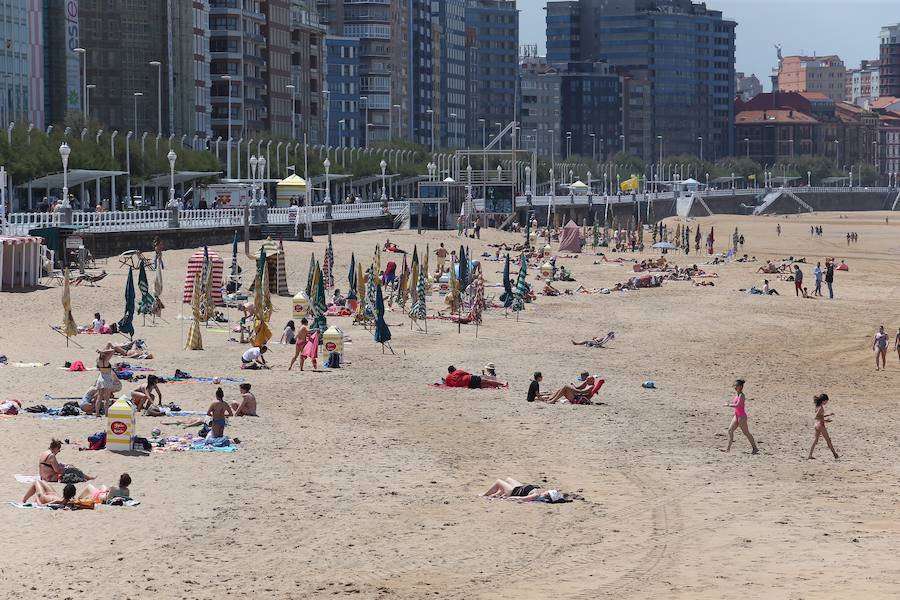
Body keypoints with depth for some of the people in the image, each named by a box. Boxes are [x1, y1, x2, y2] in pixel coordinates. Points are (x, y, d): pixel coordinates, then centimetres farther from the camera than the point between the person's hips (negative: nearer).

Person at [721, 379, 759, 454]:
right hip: (737, 415, 10)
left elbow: (737, 405, -28)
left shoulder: (741, 395, -17)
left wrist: (728, 405, -19)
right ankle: (728, 449, 4)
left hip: (742, 416, -10)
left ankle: (755, 448, 11)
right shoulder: (736, 394, 11)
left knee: (746, 433, 0)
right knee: (730, 430, 3)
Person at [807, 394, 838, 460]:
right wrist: (824, 420, -20)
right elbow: (815, 417, -23)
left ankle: (810, 456, 7)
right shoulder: (821, 407, -18)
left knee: (815, 440, 10)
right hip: (821, 424, -9)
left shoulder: (818, 406, 10)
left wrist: (828, 415, 22)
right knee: (828, 440, 3)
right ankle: (835, 454, 12)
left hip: (817, 425, 9)